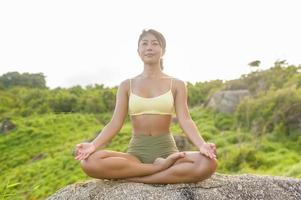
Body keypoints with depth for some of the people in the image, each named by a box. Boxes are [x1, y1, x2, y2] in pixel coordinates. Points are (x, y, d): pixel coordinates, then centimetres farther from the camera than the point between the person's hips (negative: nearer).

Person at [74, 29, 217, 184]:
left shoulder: (176, 84, 5)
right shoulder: (127, 85, 8)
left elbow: (185, 121, -5)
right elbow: (115, 123, 1)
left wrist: (202, 145, -24)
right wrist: (93, 145, -16)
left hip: (166, 150, 0)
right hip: (136, 152, 1)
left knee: (209, 164, -31)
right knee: (89, 162, -28)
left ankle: (131, 177, -21)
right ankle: (160, 167, -19)